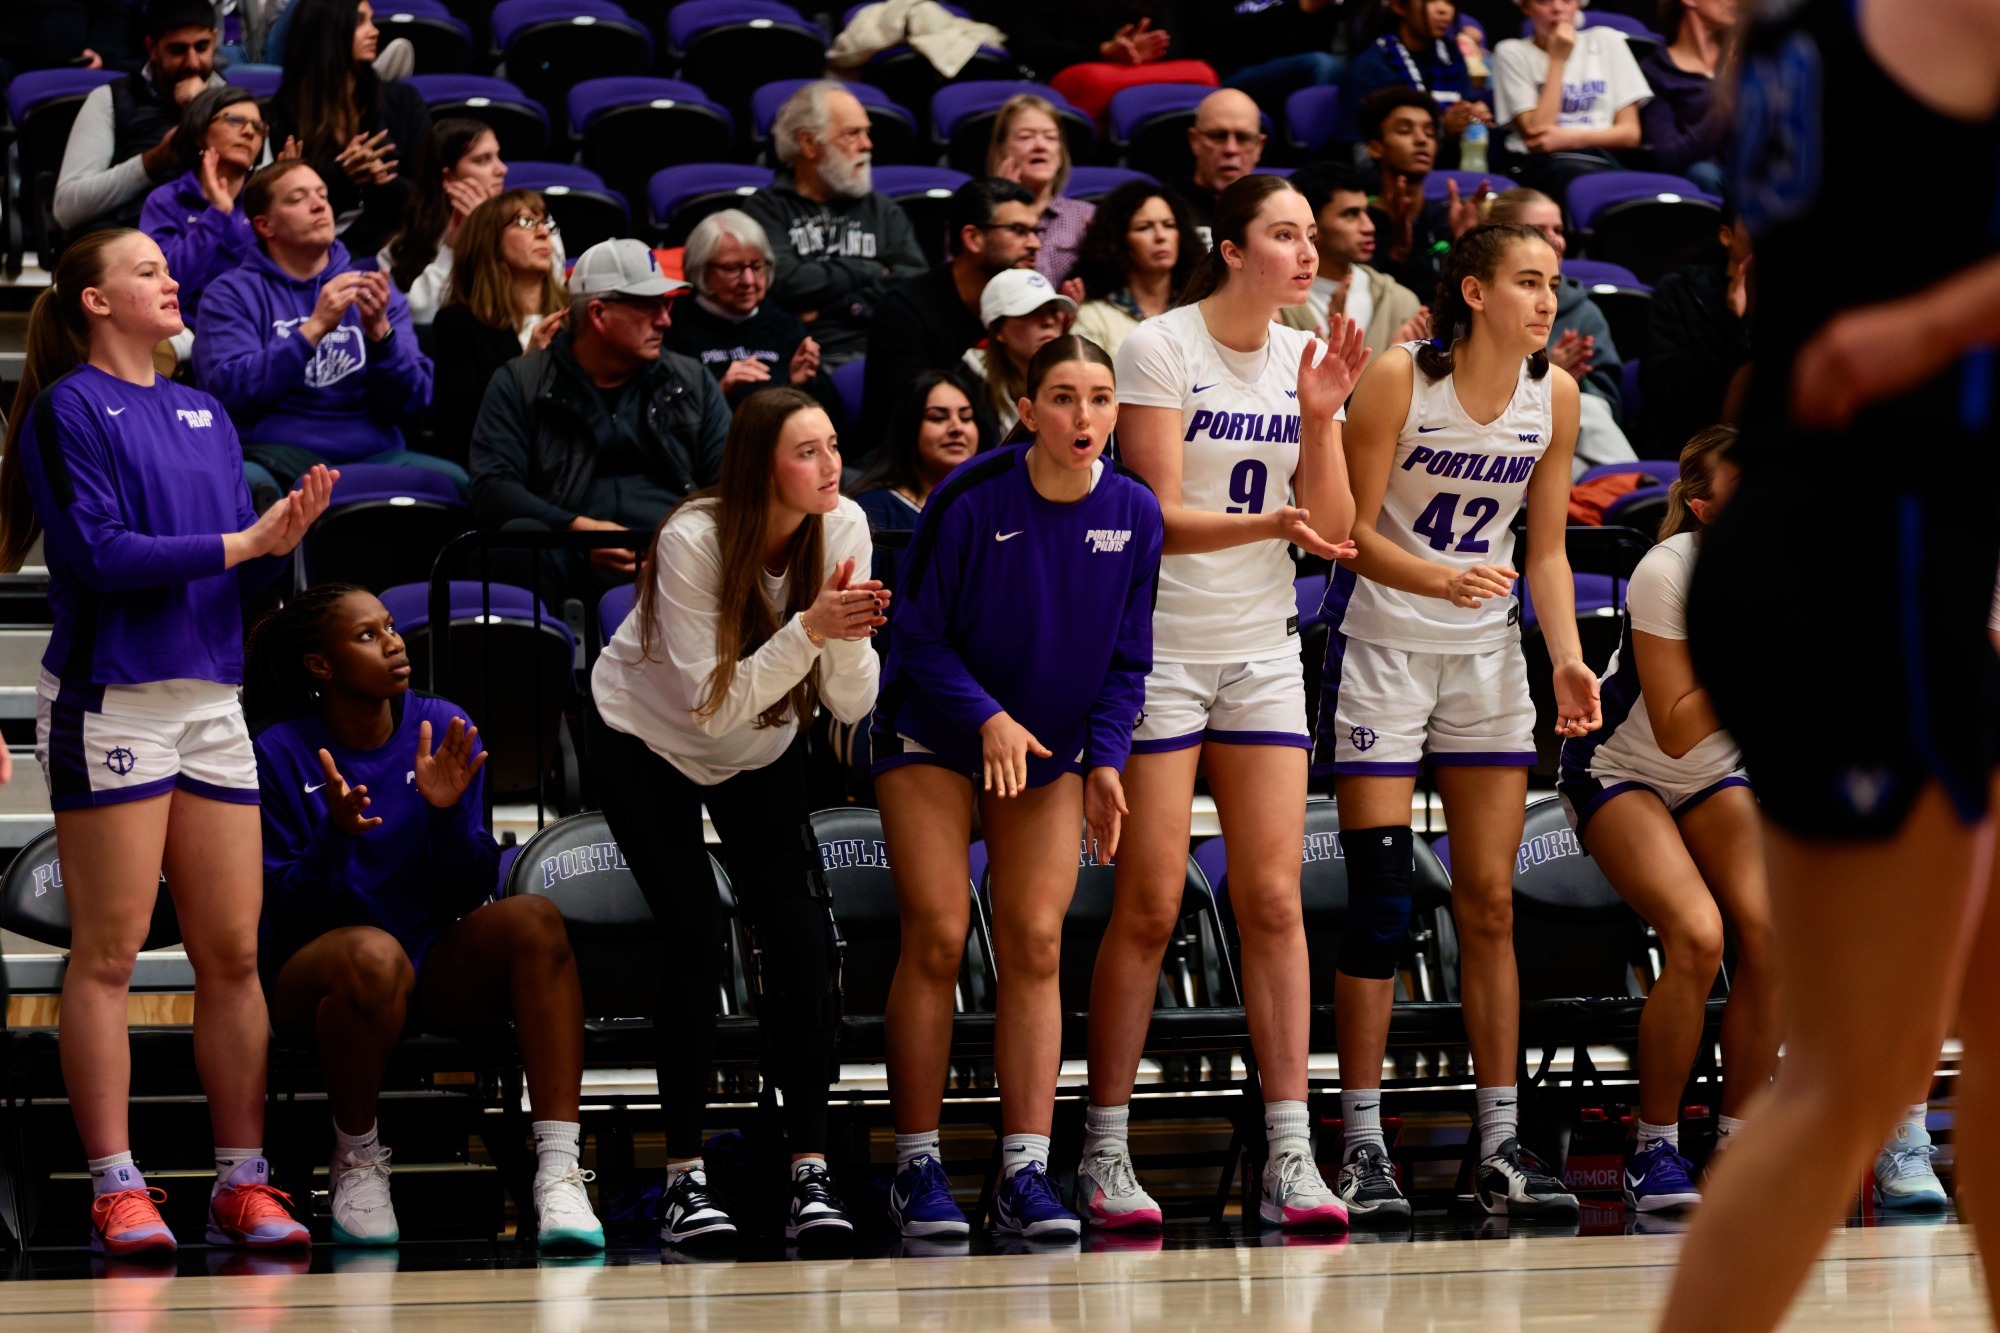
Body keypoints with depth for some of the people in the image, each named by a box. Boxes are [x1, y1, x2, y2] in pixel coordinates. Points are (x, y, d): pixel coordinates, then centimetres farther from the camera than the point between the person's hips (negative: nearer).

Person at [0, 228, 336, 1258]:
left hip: (211, 699, 6)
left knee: (232, 953, 3)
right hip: (112, 699, -6)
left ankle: (243, 1182, 6)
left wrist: (286, 536, -5)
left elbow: (246, 568, 16)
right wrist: (237, 543, -12)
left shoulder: (204, 415, 18)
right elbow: (99, 553, -14)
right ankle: (115, 1187, -4)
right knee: (107, 954, -5)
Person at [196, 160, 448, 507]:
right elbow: (230, 391, -9)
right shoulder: (233, 293, 6)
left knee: (453, 478, -28)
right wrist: (314, 328, -15)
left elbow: (413, 402, 6)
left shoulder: (371, 290, 15)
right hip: (272, 460, -3)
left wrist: (379, 331, -11)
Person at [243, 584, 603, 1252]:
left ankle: (558, 1172, -34)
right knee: (373, 954, -38)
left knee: (534, 918, -26)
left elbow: (470, 894, 2)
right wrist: (336, 835, -27)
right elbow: (288, 914, -10)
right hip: (314, 967, -3)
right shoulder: (282, 753, -6)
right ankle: (357, 1163, -12)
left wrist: (448, 812, -17)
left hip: (440, 968, 4)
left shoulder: (443, 729, 3)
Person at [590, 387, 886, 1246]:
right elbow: (714, 701, -31)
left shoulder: (843, 529, -18)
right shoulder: (693, 540, -29)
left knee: (800, 933, -13)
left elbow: (852, 706, -16)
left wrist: (851, 635, -36)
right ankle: (684, 1176, -9)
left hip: (762, 754, 4)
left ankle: (811, 1171, -11)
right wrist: (811, 630, -41)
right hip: (648, 740, -3)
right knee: (694, 932, -16)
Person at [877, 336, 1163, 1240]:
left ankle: (1025, 1175, -5)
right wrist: (986, 717, -25)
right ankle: (916, 1167, -1)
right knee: (936, 936, -9)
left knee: (1034, 945, -5)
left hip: (1050, 750, 3)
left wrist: (1105, 760, -10)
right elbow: (918, 634, -12)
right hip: (934, 734, -3)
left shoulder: (1133, 514, -7)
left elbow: (1125, 660, 2)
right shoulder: (969, 500, -18)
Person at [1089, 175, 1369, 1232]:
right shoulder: (1159, 349, -8)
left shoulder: (1304, 360, 8)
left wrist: (1321, 421, -8)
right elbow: (1160, 515, -14)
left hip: (1261, 654, 5)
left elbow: (1333, 530, 6)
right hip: (1161, 654, -5)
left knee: (1273, 902, -2)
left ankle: (1289, 1158, -3)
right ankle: (1104, 1154, 3)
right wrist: (1270, 523, -28)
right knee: (1149, 907, -5)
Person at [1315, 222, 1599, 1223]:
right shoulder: (1399, 378, -15)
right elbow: (1352, 529, -13)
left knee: (1490, 902, 4)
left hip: (1487, 651, 5)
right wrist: (1441, 580, -29)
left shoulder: (1554, 394, -1)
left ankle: (1500, 1145, 7)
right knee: (1380, 900, -7)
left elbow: (1545, 550, 6)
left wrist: (1567, 657, -8)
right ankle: (1362, 1144, -2)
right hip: (1381, 644, -4)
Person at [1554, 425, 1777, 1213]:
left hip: (1716, 776, 5)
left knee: (1768, 927, -21)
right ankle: (1654, 1150, -11)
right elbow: (1676, 730, -27)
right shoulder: (1669, 572, -26)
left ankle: (1736, 1144, -7)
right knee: (1696, 935, -27)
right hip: (1620, 771, -5)